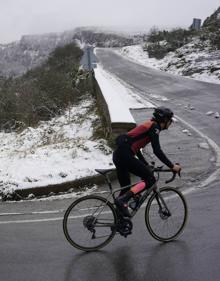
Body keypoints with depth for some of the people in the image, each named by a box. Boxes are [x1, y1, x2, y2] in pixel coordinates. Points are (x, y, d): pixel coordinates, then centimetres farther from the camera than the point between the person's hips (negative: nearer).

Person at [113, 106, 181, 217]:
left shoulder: (149, 125, 24)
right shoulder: (154, 127, -4)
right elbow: (157, 151, -13)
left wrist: (146, 165, 30)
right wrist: (172, 166, -7)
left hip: (118, 154, 10)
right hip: (125, 155, -10)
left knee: (126, 188, 16)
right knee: (150, 179, -4)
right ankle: (122, 200, -13)